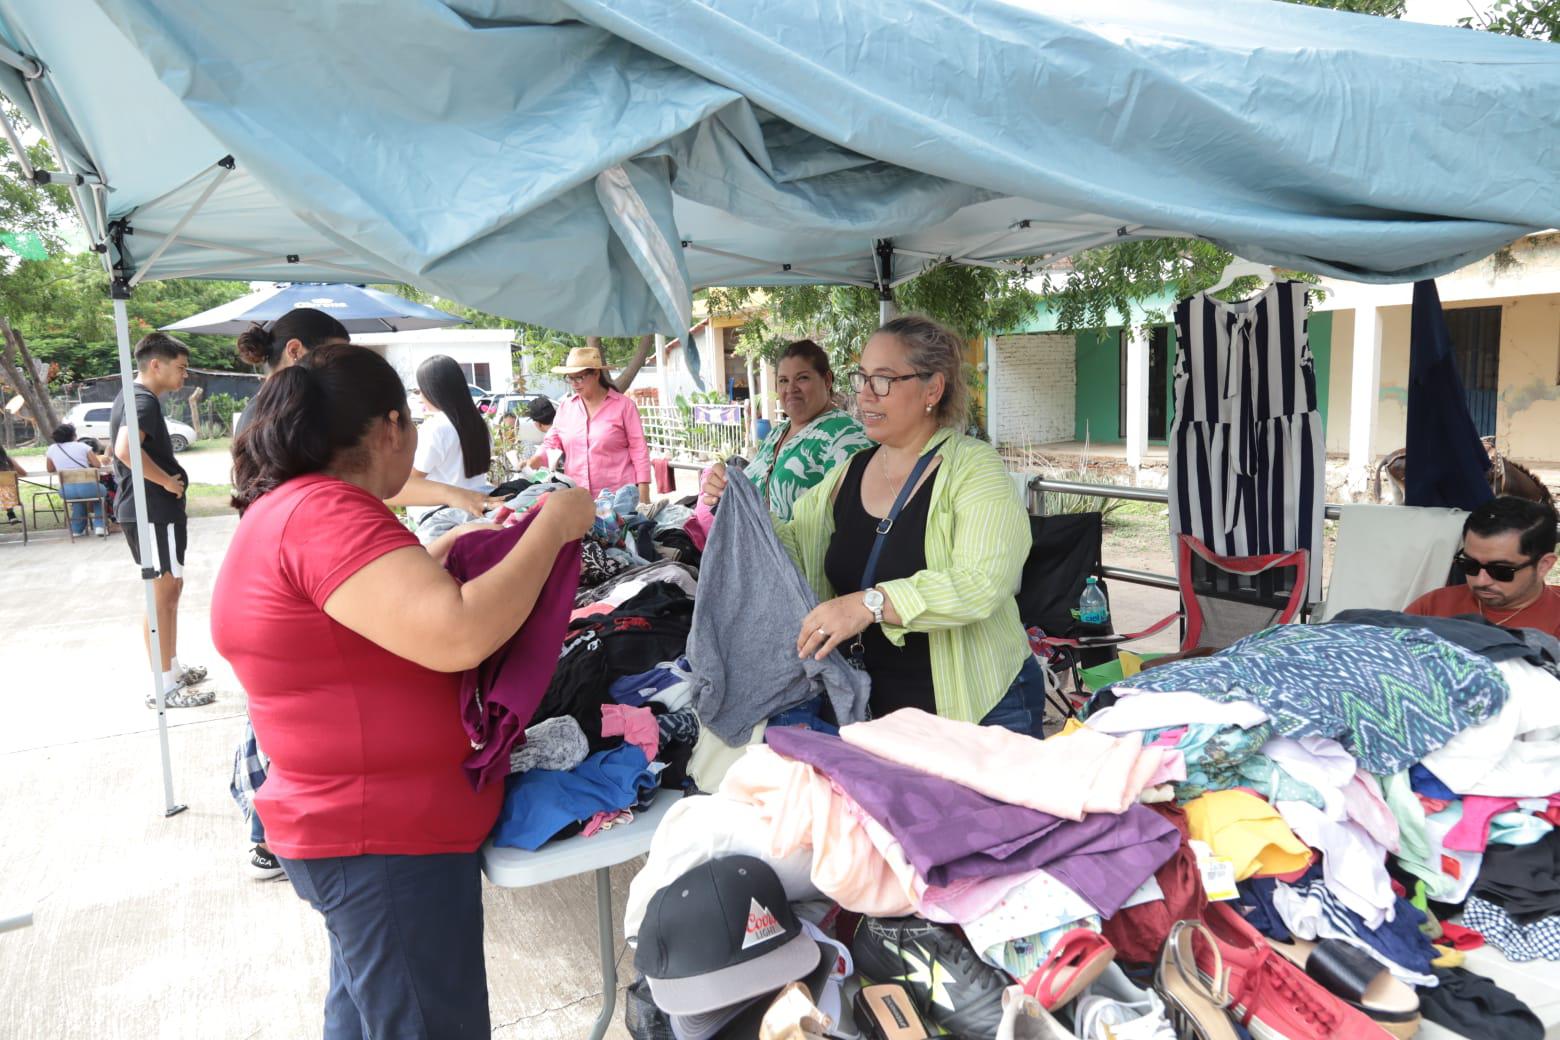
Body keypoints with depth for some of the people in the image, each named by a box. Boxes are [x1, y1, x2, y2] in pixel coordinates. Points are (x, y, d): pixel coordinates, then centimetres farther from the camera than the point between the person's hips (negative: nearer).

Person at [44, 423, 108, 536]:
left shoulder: (52, 449, 9)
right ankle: (100, 526, 20)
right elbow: (98, 465, 3)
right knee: (101, 490, 32)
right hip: (87, 488, -3)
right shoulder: (83, 446, 2)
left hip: (66, 491, 3)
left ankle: (77, 529, 40)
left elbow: (50, 469, 21)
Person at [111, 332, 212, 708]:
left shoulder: (130, 396, 15)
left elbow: (126, 449, 26)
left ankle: (173, 669, 29)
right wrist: (168, 480, -22)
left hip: (145, 509, 10)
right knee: (162, 595, -3)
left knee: (170, 589, 18)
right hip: (153, 512, -10)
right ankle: (164, 687, 4)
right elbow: (125, 449, -34)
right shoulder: (144, 400, -17)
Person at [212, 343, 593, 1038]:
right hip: (391, 846, -11)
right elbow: (459, 635, -34)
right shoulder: (325, 513, -24)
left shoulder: (290, 510, 10)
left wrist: (446, 548, 18)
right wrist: (553, 527, -23)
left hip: (363, 827, 11)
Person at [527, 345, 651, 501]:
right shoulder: (565, 406, 12)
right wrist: (537, 459, -6)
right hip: (575, 496, 4)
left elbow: (639, 449, -3)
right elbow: (552, 442, 16)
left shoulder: (623, 405, -1)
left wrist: (643, 493, -9)